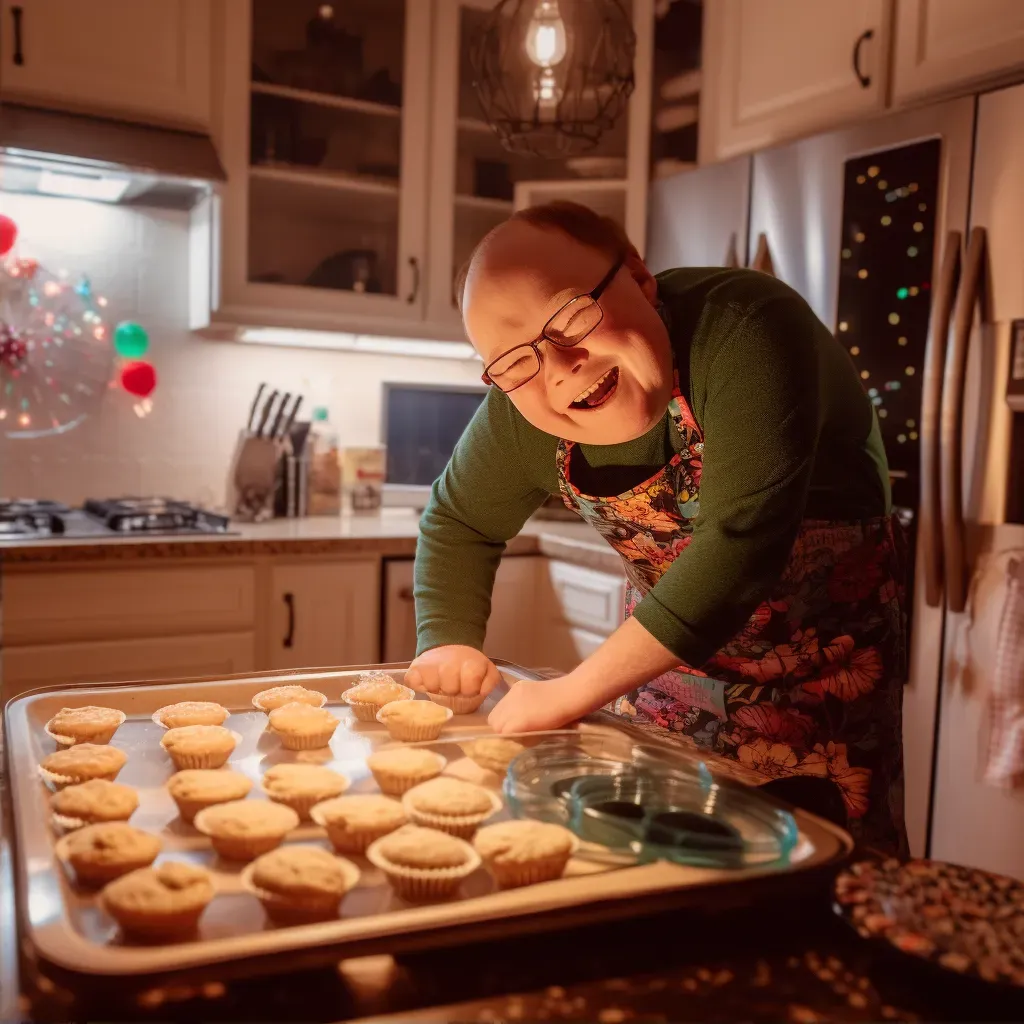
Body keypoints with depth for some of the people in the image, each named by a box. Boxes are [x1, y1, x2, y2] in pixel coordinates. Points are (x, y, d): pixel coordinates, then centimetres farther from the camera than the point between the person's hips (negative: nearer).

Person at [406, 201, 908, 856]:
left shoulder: (743, 329, -33)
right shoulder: (518, 419, -15)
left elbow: (744, 541, -40)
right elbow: (458, 522, 5)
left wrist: (574, 694, -37)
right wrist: (448, 641, -7)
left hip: (823, 648, -4)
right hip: (666, 642, 5)